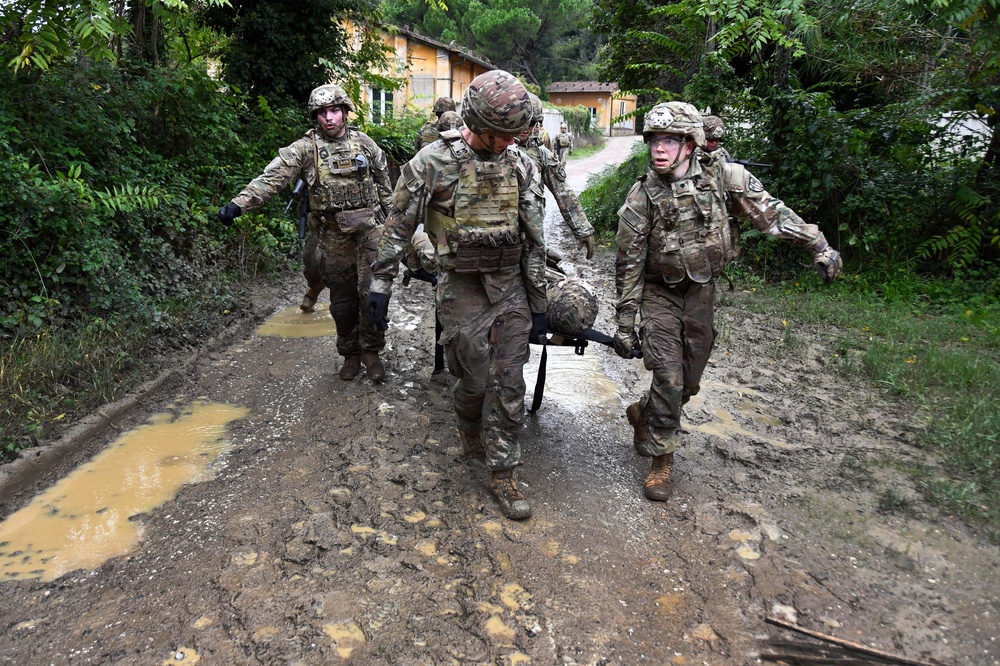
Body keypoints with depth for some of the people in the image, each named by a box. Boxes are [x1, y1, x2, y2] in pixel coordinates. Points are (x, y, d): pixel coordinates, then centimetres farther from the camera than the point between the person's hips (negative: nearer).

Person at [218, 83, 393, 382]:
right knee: (342, 297, 7)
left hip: (369, 226, 0)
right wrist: (239, 203, -26)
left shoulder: (363, 142, 5)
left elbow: (383, 181, 14)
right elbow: (272, 177, -13)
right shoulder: (305, 148, -2)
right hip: (333, 233, 0)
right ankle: (350, 353, 24)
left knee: (372, 291, -5)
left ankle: (371, 351, 13)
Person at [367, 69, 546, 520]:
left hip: (511, 288, 3)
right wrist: (380, 285, -4)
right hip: (462, 291, -3)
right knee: (474, 378, 5)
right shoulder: (434, 162, -9)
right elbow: (399, 226, -3)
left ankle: (502, 475, 16)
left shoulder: (521, 165, 2)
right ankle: (468, 428, 40)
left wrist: (539, 305, 6)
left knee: (510, 385, 3)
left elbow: (534, 240, 6)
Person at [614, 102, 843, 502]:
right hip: (660, 295, -3)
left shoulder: (722, 178, -10)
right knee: (669, 380, -9)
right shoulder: (642, 197, -14)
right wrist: (624, 324, -8)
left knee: (688, 383, 11)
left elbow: (769, 212, -2)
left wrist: (819, 246, -4)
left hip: (702, 294, 3)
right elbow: (628, 264, -9)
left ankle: (642, 412, 40)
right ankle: (661, 459, 9)